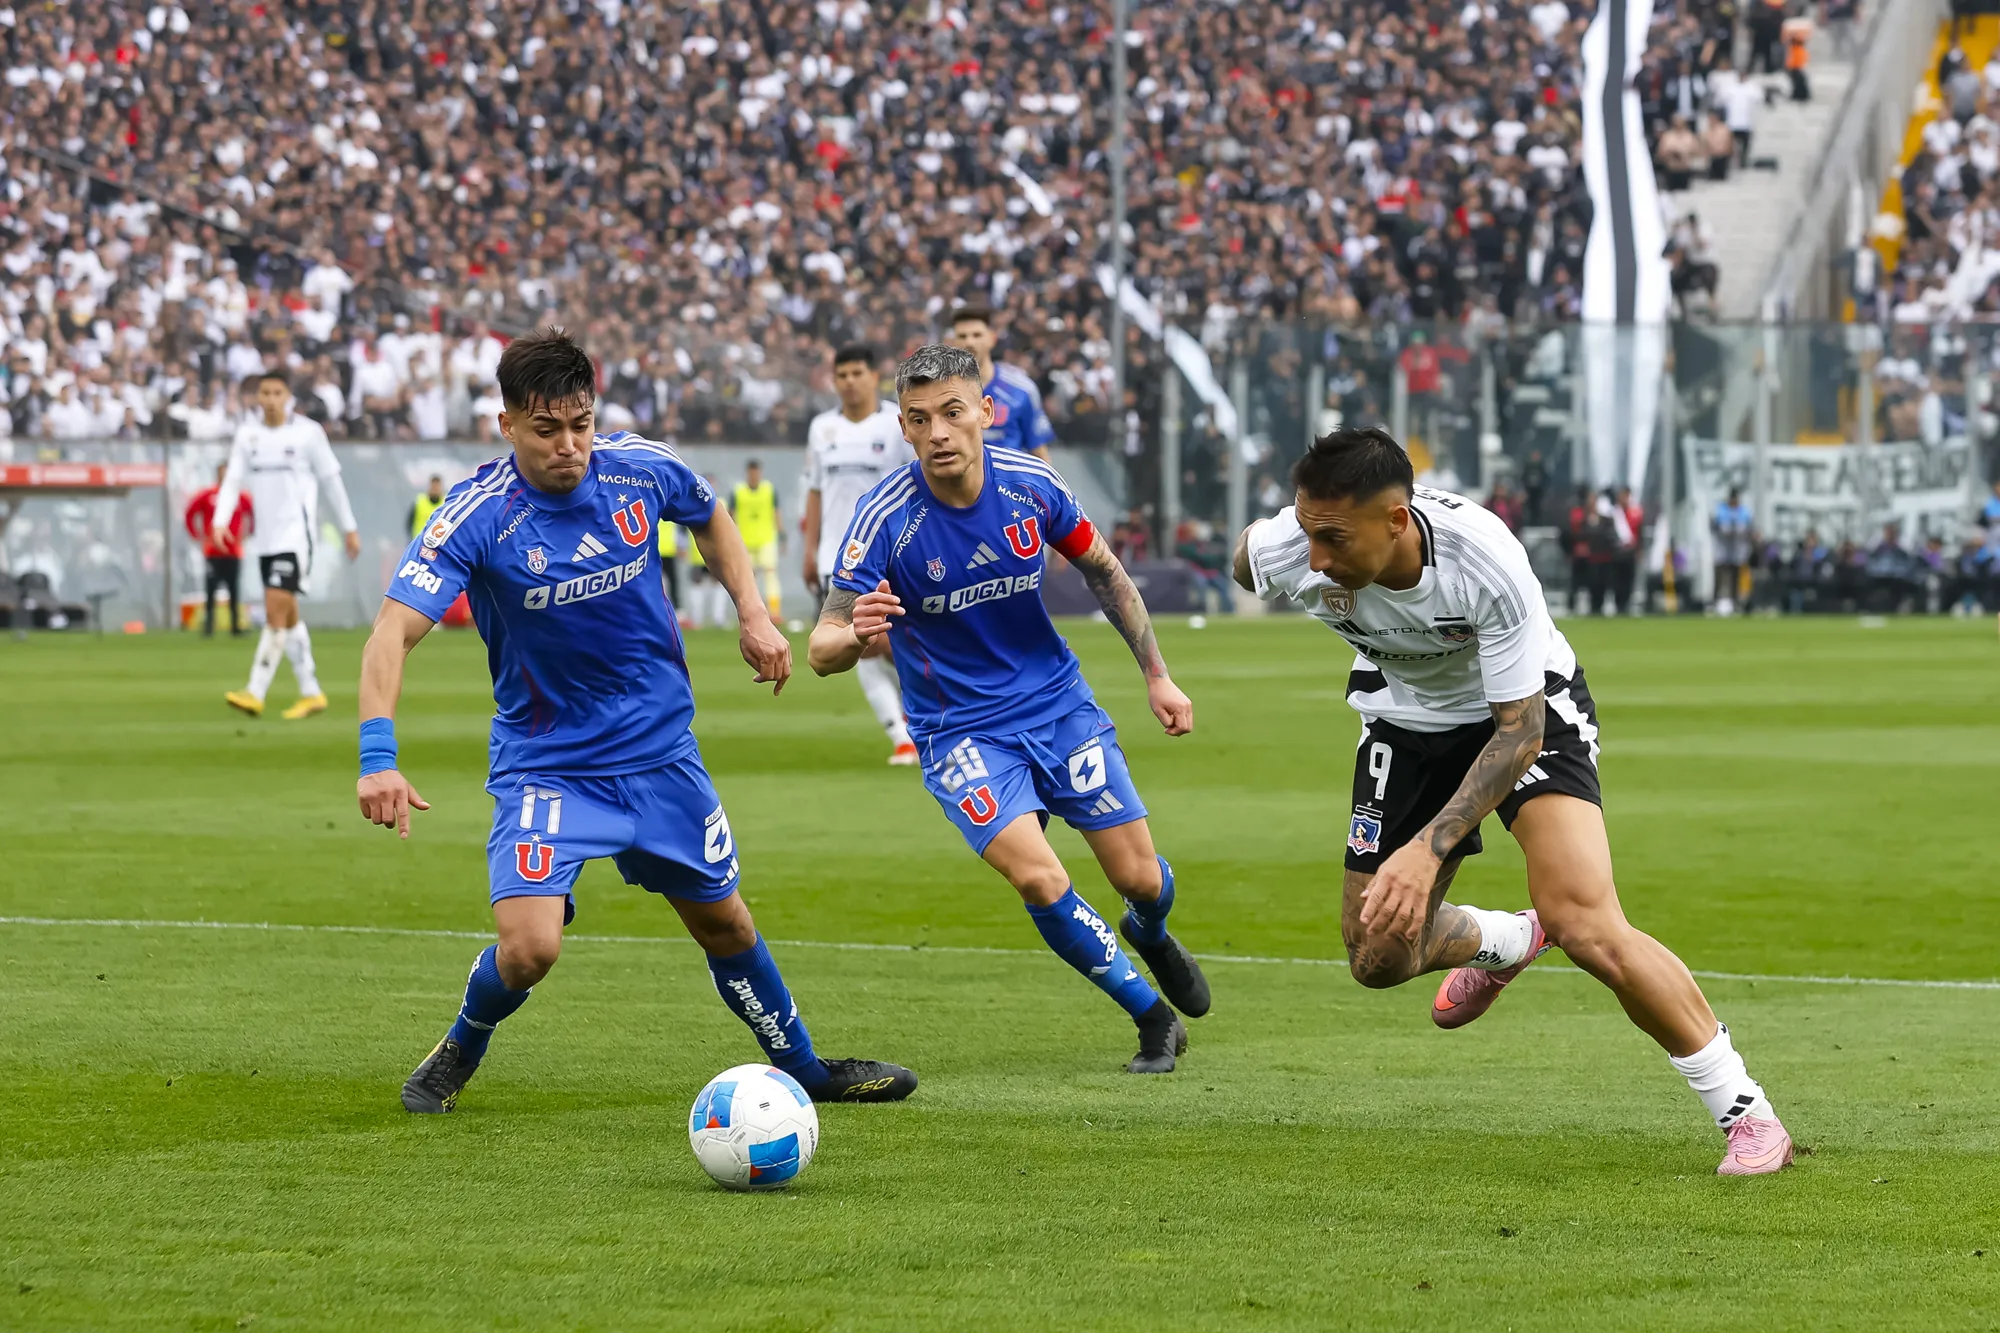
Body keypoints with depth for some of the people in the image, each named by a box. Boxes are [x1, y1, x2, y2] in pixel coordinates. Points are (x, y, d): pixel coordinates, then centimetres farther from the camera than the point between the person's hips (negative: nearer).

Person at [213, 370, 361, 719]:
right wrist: (220, 522, -13)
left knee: (275, 611, -15)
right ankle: (311, 693, 20)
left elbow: (331, 481, 4)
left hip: (296, 535, -6)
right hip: (266, 539, 6)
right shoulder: (247, 435, 8)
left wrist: (349, 528, 8)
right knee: (287, 618, 10)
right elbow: (232, 481, 3)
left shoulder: (308, 433, -3)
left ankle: (255, 693, -18)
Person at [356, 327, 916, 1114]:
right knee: (529, 946, -20)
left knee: (724, 924, 15)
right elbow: (394, 632, -30)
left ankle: (801, 1068, 38)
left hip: (660, 753, 4)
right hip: (545, 764, -4)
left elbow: (710, 517, 15)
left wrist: (753, 613, 2)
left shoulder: (640, 470, -10)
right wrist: (378, 756, -43)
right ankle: (460, 1052, 12)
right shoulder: (478, 518, -22)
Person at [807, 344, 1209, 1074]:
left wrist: (1157, 674, 10)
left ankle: (1150, 935, 43)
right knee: (1038, 878, -22)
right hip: (959, 732, -3)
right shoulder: (884, 519, -22)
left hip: (1059, 704, 3)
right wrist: (858, 636, -46)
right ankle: (1154, 1017, 0)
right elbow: (822, 649, -22)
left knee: (1140, 878, 3)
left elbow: (1103, 571, 8)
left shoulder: (1031, 485, -12)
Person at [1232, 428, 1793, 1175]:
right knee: (1379, 959, 7)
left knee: (1587, 929, -23)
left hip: (1530, 703, -5)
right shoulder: (1279, 555, -29)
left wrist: (1429, 848, -39)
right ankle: (1507, 943, 42)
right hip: (1406, 715, 5)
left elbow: (1518, 732, -31)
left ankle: (1745, 1111, -9)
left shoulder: (1487, 563, -39)